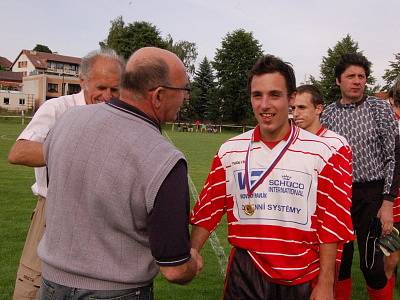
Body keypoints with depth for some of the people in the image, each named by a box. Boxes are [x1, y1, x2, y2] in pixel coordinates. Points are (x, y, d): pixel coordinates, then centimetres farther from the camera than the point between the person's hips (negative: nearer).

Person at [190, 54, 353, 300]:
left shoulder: (319, 153, -7)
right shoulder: (230, 151, -1)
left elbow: (330, 223, -5)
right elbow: (209, 208, 4)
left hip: (303, 279, -1)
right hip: (244, 273, 1)